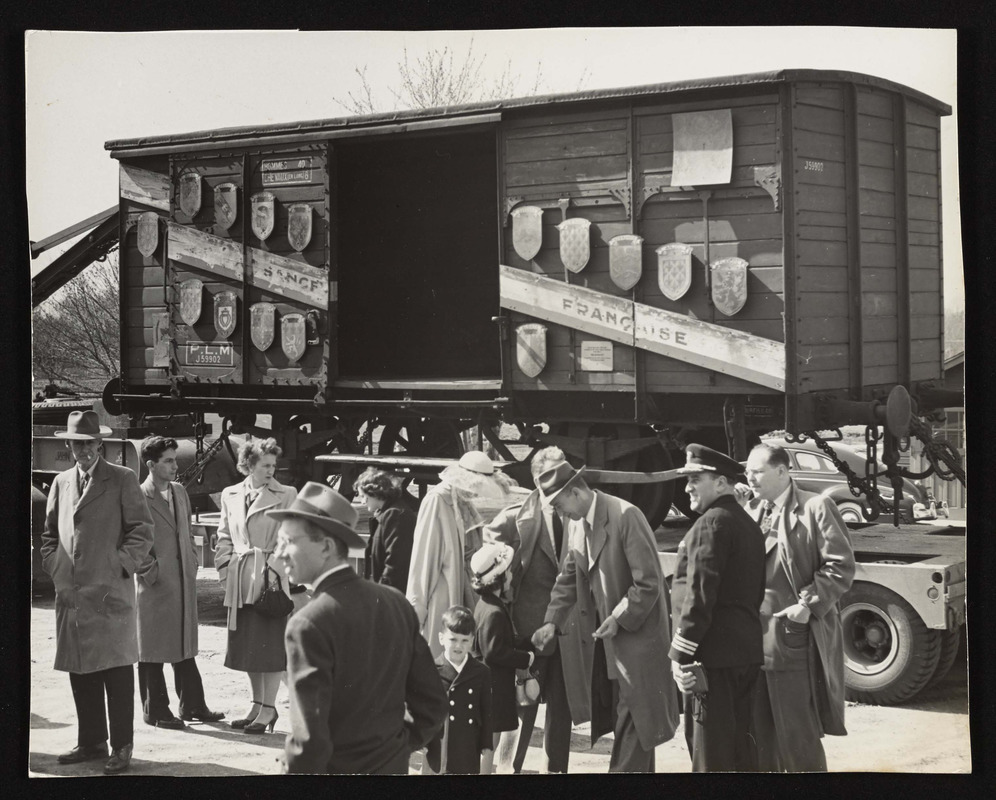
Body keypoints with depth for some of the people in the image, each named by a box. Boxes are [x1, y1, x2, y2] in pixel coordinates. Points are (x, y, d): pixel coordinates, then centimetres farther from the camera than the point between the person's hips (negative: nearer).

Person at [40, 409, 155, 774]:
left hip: (110, 591, -5)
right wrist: (53, 566, 8)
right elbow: (49, 532, 22)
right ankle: (91, 742, 19)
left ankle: (121, 747, 2)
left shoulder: (123, 480, 1)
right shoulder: (61, 482, 15)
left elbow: (142, 530, -2)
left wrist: (122, 564, -9)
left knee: (117, 671, -4)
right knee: (80, 671, 9)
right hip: (71, 593, 5)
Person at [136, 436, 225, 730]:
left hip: (184, 582, 7)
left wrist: (192, 565, 11)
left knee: (185, 647, 14)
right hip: (155, 585, -7)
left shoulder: (179, 492, 10)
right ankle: (155, 711, 13)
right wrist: (149, 573, -12)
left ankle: (192, 706, 22)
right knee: (152, 651, 4)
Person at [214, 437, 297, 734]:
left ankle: (268, 708, 6)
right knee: (247, 645, 10)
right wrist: (225, 570, 6)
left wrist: (274, 569, -11)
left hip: (270, 578, -4)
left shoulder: (286, 495, -2)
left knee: (270, 643, -3)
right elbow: (225, 538, 15)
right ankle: (257, 705, 23)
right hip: (240, 580, 5)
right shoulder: (230, 495, 10)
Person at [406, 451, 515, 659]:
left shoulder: (463, 503, 9)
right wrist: (417, 603, -15)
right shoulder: (437, 501, -15)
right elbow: (422, 553, -15)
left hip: (457, 592, 8)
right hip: (438, 595, -8)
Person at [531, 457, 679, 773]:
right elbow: (569, 577, 13)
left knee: (633, 719, -4)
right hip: (604, 638, 8)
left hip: (636, 633, -8)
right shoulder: (578, 524, 6)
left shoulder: (625, 516, -19)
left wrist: (619, 619, -19)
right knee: (624, 720, 13)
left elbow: (648, 583, -19)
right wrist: (552, 621, 2)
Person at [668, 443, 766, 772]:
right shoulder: (747, 523, 16)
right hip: (746, 654, 10)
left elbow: (699, 594, -19)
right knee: (739, 747, 15)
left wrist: (681, 655, -16)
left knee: (710, 755, -6)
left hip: (714, 657, -10)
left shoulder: (712, 523, -13)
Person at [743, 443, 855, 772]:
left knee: (798, 734, -1)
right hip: (753, 637, 7)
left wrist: (808, 605, -16)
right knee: (760, 735, 13)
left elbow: (840, 567, -10)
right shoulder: (751, 511, 14)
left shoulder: (815, 508, -6)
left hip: (795, 638, -6)